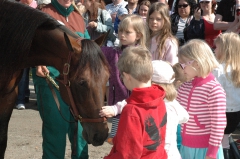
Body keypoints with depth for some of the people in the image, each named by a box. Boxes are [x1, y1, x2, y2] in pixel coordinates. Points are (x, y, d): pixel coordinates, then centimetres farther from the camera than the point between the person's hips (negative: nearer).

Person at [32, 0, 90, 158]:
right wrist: (38, 64, -26)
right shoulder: (44, 14, -5)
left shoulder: (78, 17, 12)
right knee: (55, 125, 0)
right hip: (52, 78, -5)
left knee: (80, 123, 13)